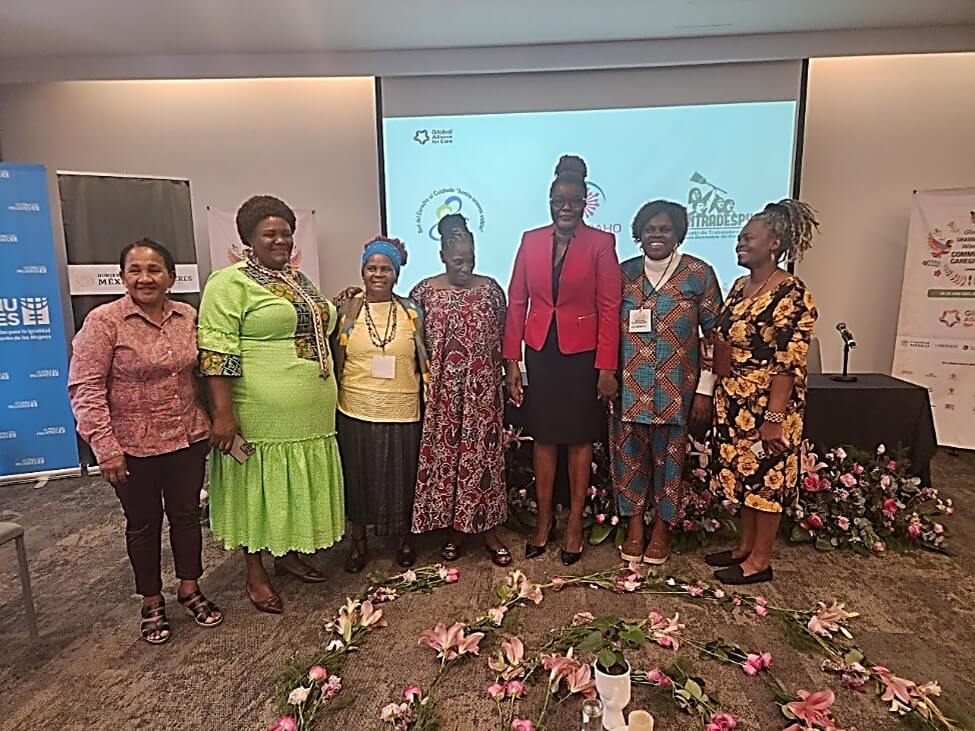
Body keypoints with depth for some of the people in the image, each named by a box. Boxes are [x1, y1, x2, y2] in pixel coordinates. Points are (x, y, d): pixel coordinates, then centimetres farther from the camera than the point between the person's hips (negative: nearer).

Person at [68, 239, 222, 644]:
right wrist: (105, 447, -17)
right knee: (143, 523, 13)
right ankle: (151, 602, 32)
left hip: (188, 439, 3)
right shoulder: (103, 321, -11)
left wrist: (215, 420, 5)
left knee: (186, 514, 14)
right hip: (133, 446, -3)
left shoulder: (188, 317, 0)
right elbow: (86, 389, -13)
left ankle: (190, 590, 33)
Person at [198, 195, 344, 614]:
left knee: (295, 486, 17)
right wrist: (223, 413, -21)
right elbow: (216, 351, -17)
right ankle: (255, 575, 23)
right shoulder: (230, 283, -10)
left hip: (308, 413, 7)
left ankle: (289, 554, 36)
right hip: (262, 414, -7)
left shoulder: (298, 279, 14)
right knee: (259, 490, 6)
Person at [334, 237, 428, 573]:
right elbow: (336, 360, 5)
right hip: (356, 410, 0)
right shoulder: (347, 309, 0)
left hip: (402, 410, 0)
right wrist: (336, 399, 4)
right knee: (358, 476, 11)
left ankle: (404, 538, 33)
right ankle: (359, 542, 31)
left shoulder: (411, 311, 1)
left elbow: (423, 361, 7)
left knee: (401, 477, 11)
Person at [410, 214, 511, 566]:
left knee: (483, 452, 5)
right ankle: (455, 529, 23)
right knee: (446, 453, 7)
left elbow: (501, 337, 8)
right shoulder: (425, 291, -1)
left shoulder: (490, 288, 2)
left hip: (482, 390, 1)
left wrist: (500, 379, 7)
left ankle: (488, 530, 19)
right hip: (443, 391, 0)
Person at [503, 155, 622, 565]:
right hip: (540, 351, 3)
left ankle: (575, 524, 25)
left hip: (582, 353, -2)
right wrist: (511, 361, -1)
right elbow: (517, 302, 3)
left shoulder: (601, 243, -4)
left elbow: (609, 308, -7)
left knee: (580, 439, 9)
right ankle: (544, 519, 27)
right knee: (543, 438, 11)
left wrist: (607, 366, -12)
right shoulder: (531, 240, 4)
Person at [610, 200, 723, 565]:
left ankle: (662, 527, 26)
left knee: (669, 455, 8)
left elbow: (715, 333, -2)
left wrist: (705, 388, -5)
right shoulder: (624, 272, 4)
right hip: (629, 385, 2)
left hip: (676, 386, -2)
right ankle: (634, 524, 25)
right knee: (629, 453, 8)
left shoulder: (699, 273, -2)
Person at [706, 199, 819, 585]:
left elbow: (789, 363, -19)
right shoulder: (740, 286, 10)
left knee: (766, 478, 5)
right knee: (742, 474, 17)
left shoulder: (791, 293, -16)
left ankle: (760, 560, 19)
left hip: (766, 404, -8)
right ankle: (744, 546, 32)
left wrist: (774, 417, -22)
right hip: (734, 402, 8)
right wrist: (716, 394, 14)